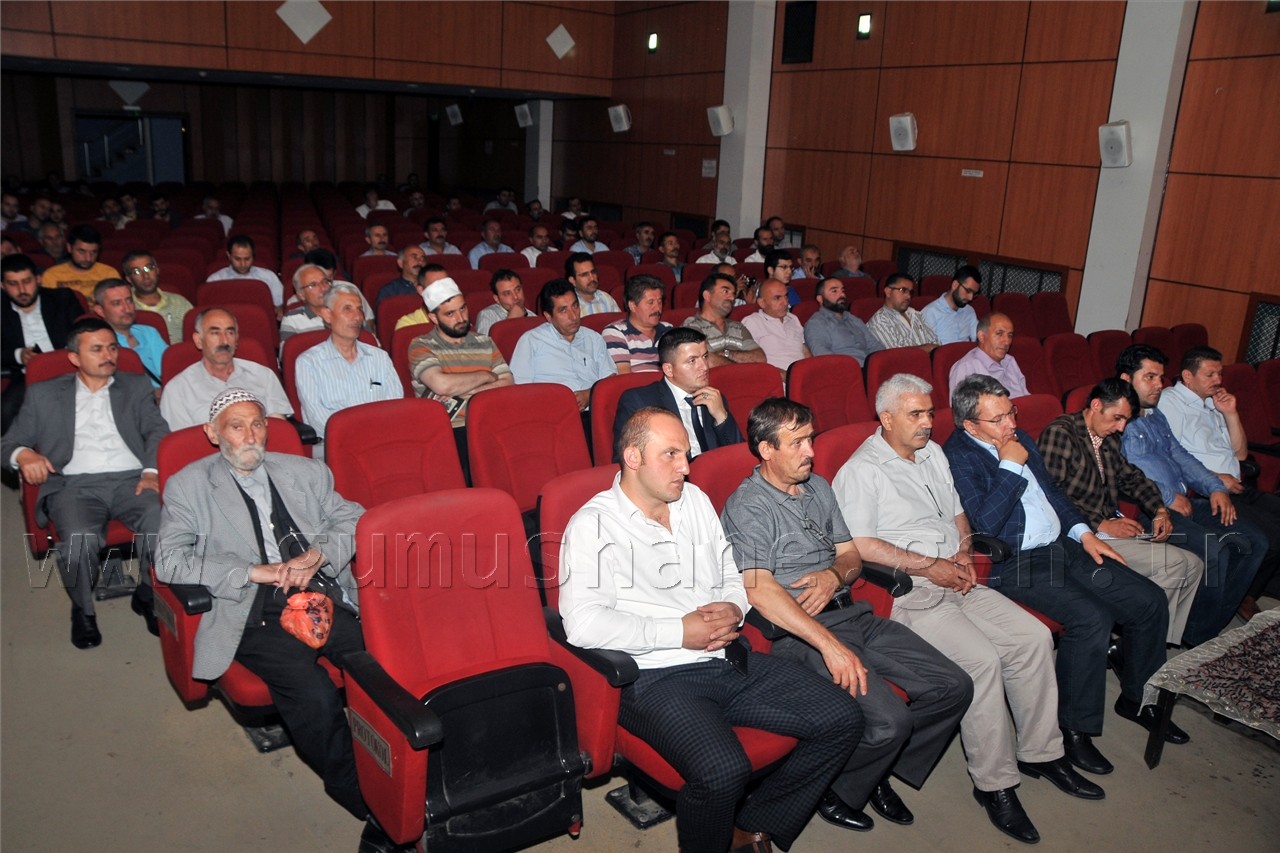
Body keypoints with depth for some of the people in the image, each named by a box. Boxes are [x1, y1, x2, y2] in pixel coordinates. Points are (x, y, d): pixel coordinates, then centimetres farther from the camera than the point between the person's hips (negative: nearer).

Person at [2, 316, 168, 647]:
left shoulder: (136, 387, 22)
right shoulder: (45, 395, 20)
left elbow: (157, 431, 10)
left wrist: (151, 471, -10)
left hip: (130, 479, 0)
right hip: (74, 485, 0)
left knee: (163, 521, -33)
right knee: (79, 539, -34)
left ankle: (149, 595, -6)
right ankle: (83, 610, -3)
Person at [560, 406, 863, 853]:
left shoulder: (695, 500, 15)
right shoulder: (593, 525, -7)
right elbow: (582, 623, -18)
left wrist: (733, 608, -1)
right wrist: (679, 633, -16)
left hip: (731, 661, 7)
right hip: (658, 676, -7)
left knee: (842, 718, -3)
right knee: (723, 770, -32)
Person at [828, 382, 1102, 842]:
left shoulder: (933, 454, 17)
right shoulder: (860, 472, -9)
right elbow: (859, 546, -18)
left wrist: (964, 553, 3)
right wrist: (930, 566, -16)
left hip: (958, 581, 8)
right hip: (909, 594, -8)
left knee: (1034, 636, -6)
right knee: (982, 659, -24)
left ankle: (1041, 752, 10)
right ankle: (995, 783, -8)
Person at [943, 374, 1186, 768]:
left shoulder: (1019, 438, 13)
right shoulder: (957, 457, -12)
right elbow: (985, 524, -23)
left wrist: (1083, 532, 12)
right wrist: (1010, 466, -17)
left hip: (1063, 546, 9)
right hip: (1015, 564, -8)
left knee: (1150, 601, 0)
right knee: (1092, 618, -28)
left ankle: (1136, 697, 22)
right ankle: (1075, 729, -10)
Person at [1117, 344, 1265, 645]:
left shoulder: (1157, 417, 24)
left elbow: (1182, 457, 24)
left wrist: (1215, 487, 8)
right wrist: (1168, 498, -13)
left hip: (1182, 502, 10)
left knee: (1254, 541, 0)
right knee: (1213, 549, -27)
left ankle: (1215, 622, 6)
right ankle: (1199, 639, -9)